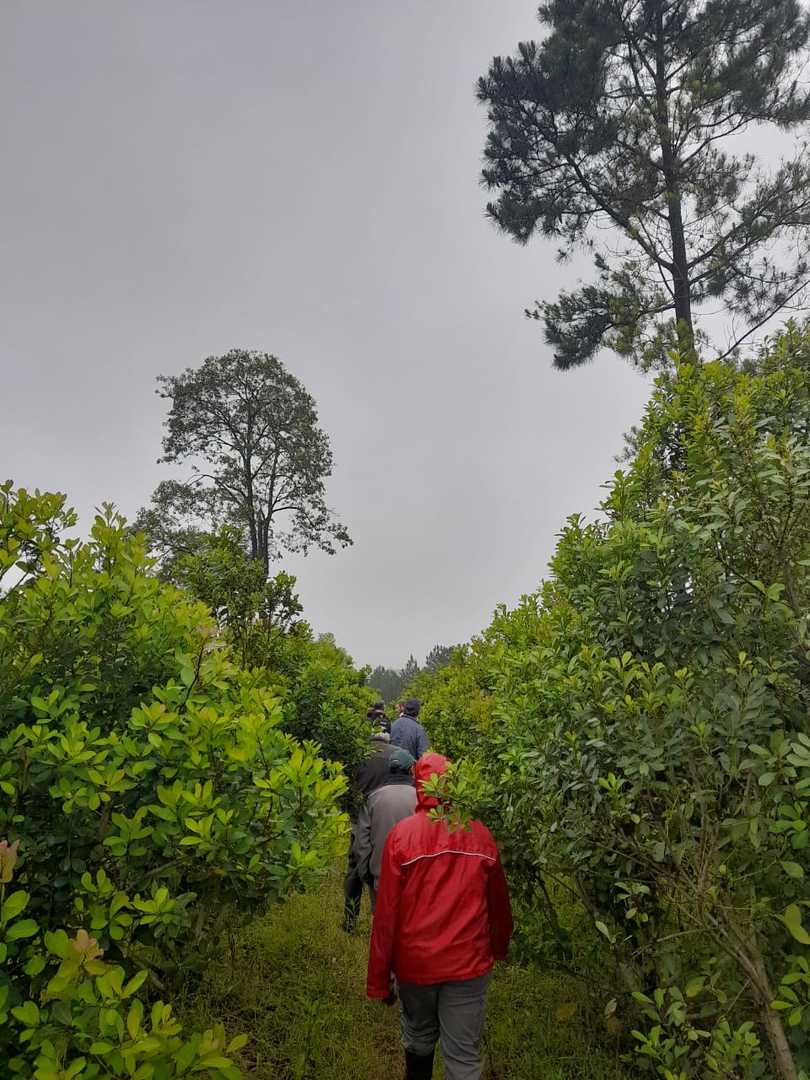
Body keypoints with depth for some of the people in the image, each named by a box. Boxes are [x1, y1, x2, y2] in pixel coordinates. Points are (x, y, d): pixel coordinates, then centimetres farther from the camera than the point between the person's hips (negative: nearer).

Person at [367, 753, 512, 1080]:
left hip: (415, 962, 0)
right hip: (468, 964, 0)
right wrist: (499, 947, 21)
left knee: (419, 1038, 24)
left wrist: (378, 979, -2)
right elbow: (498, 902, 2)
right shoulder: (480, 835, -10)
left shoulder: (402, 835, -16)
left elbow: (386, 913, -12)